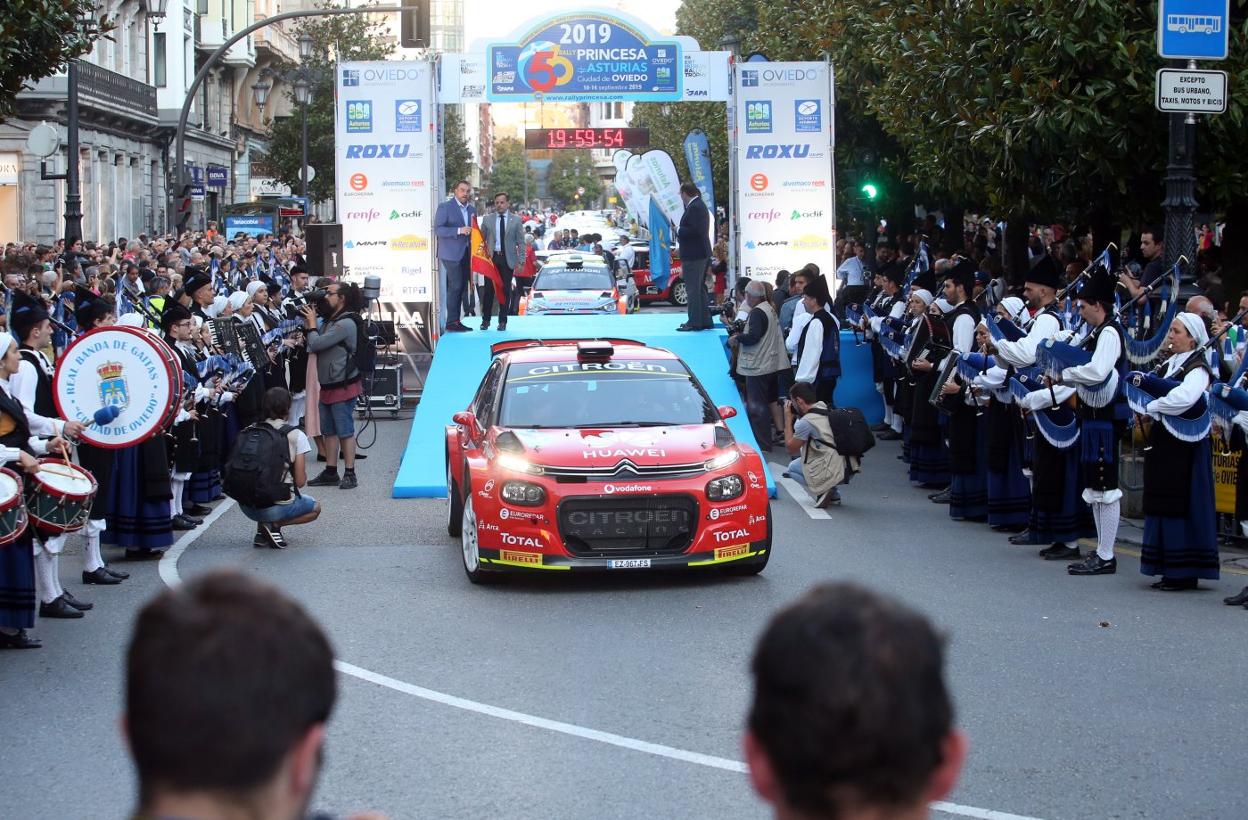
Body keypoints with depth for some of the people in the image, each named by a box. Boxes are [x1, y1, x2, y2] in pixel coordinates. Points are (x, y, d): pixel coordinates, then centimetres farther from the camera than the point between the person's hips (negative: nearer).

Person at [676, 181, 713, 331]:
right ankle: (705, 320, 21)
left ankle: (695, 322, -6)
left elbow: (696, 231, -26)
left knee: (692, 289, -7)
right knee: (699, 288, 16)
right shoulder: (700, 205, 15)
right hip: (702, 254, 11)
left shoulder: (694, 208, -17)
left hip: (694, 256, -11)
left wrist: (678, 231, -14)